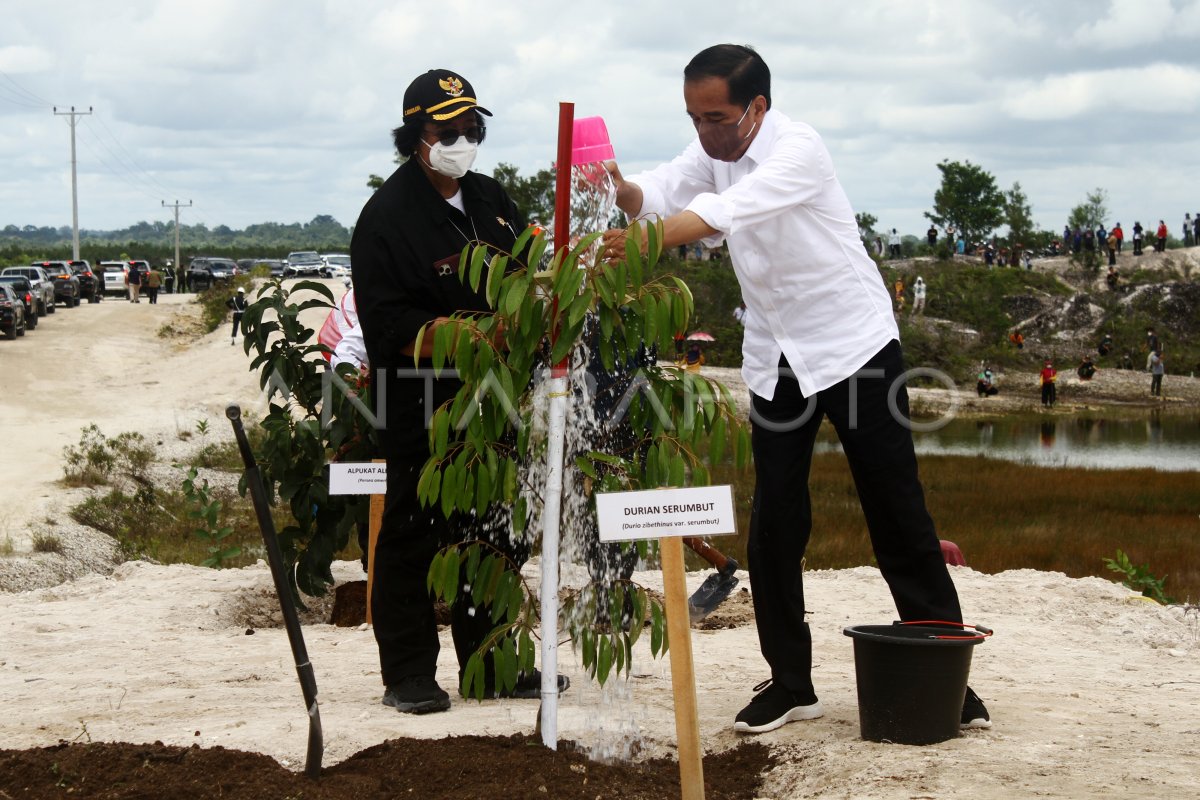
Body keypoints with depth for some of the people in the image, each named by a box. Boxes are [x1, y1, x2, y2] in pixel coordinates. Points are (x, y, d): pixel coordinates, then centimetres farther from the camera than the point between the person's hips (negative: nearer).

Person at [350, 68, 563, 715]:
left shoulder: (492, 201, 14)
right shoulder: (387, 215, -11)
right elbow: (387, 325, -17)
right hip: (420, 407, -7)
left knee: (499, 535, 12)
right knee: (415, 534, -1)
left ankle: (491, 666, 24)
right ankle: (408, 674, 9)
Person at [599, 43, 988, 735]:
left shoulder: (798, 148, -21)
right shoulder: (713, 152, 3)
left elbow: (726, 211, -37)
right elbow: (664, 192, -14)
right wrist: (621, 190, -37)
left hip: (853, 344, -6)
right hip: (777, 358, 6)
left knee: (898, 515, -3)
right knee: (774, 523, 2)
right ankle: (790, 683, 10)